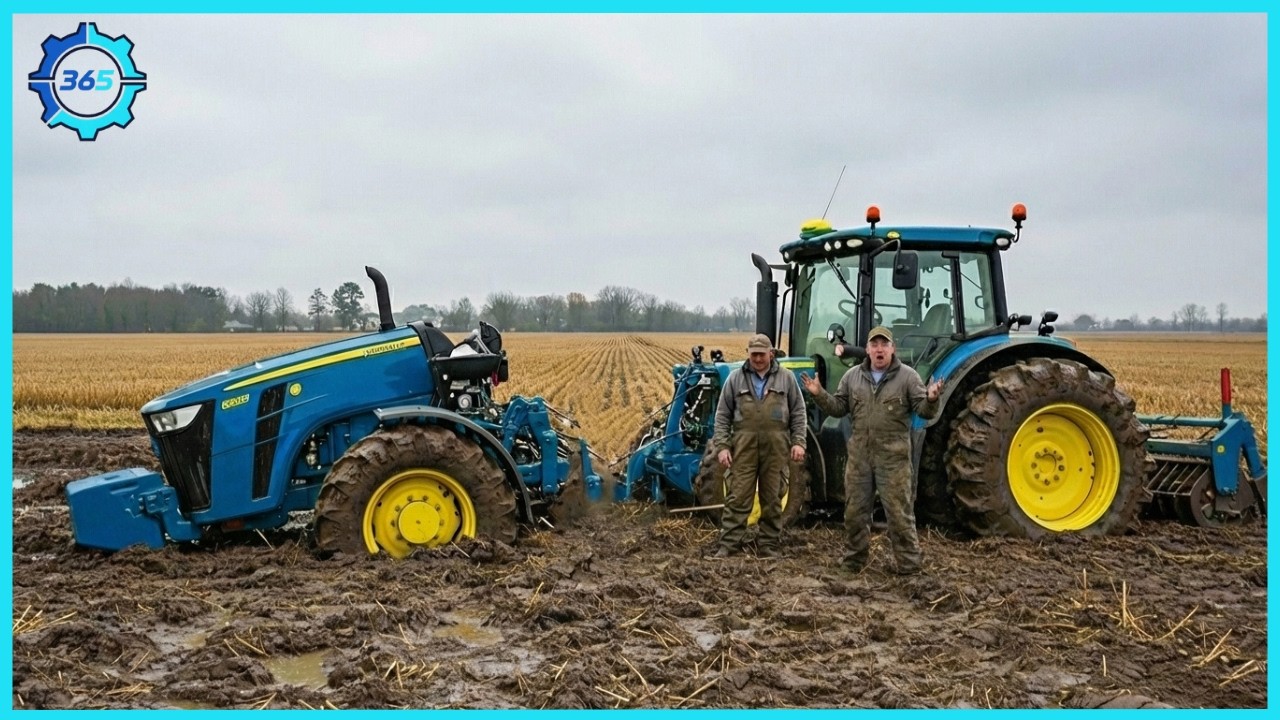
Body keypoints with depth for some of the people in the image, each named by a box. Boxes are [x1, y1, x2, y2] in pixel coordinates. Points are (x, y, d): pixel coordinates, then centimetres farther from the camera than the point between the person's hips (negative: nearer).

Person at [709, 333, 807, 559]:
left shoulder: (786, 378, 7)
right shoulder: (735, 378, 6)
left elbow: (798, 413, 8)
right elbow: (722, 416, 5)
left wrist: (798, 442, -2)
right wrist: (721, 446, -3)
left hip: (776, 449, 1)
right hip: (743, 448, -1)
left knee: (772, 500, 8)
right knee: (737, 498, -2)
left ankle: (768, 547, 16)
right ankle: (728, 546, 2)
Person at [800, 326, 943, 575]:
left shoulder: (907, 376, -2)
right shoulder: (852, 376, 8)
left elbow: (923, 410, -5)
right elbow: (839, 408, 10)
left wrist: (931, 399, -26)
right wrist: (820, 394, -5)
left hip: (893, 458, -4)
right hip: (859, 456, 4)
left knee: (899, 513, 0)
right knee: (855, 512, 13)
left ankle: (908, 564, 11)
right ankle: (855, 561, 28)